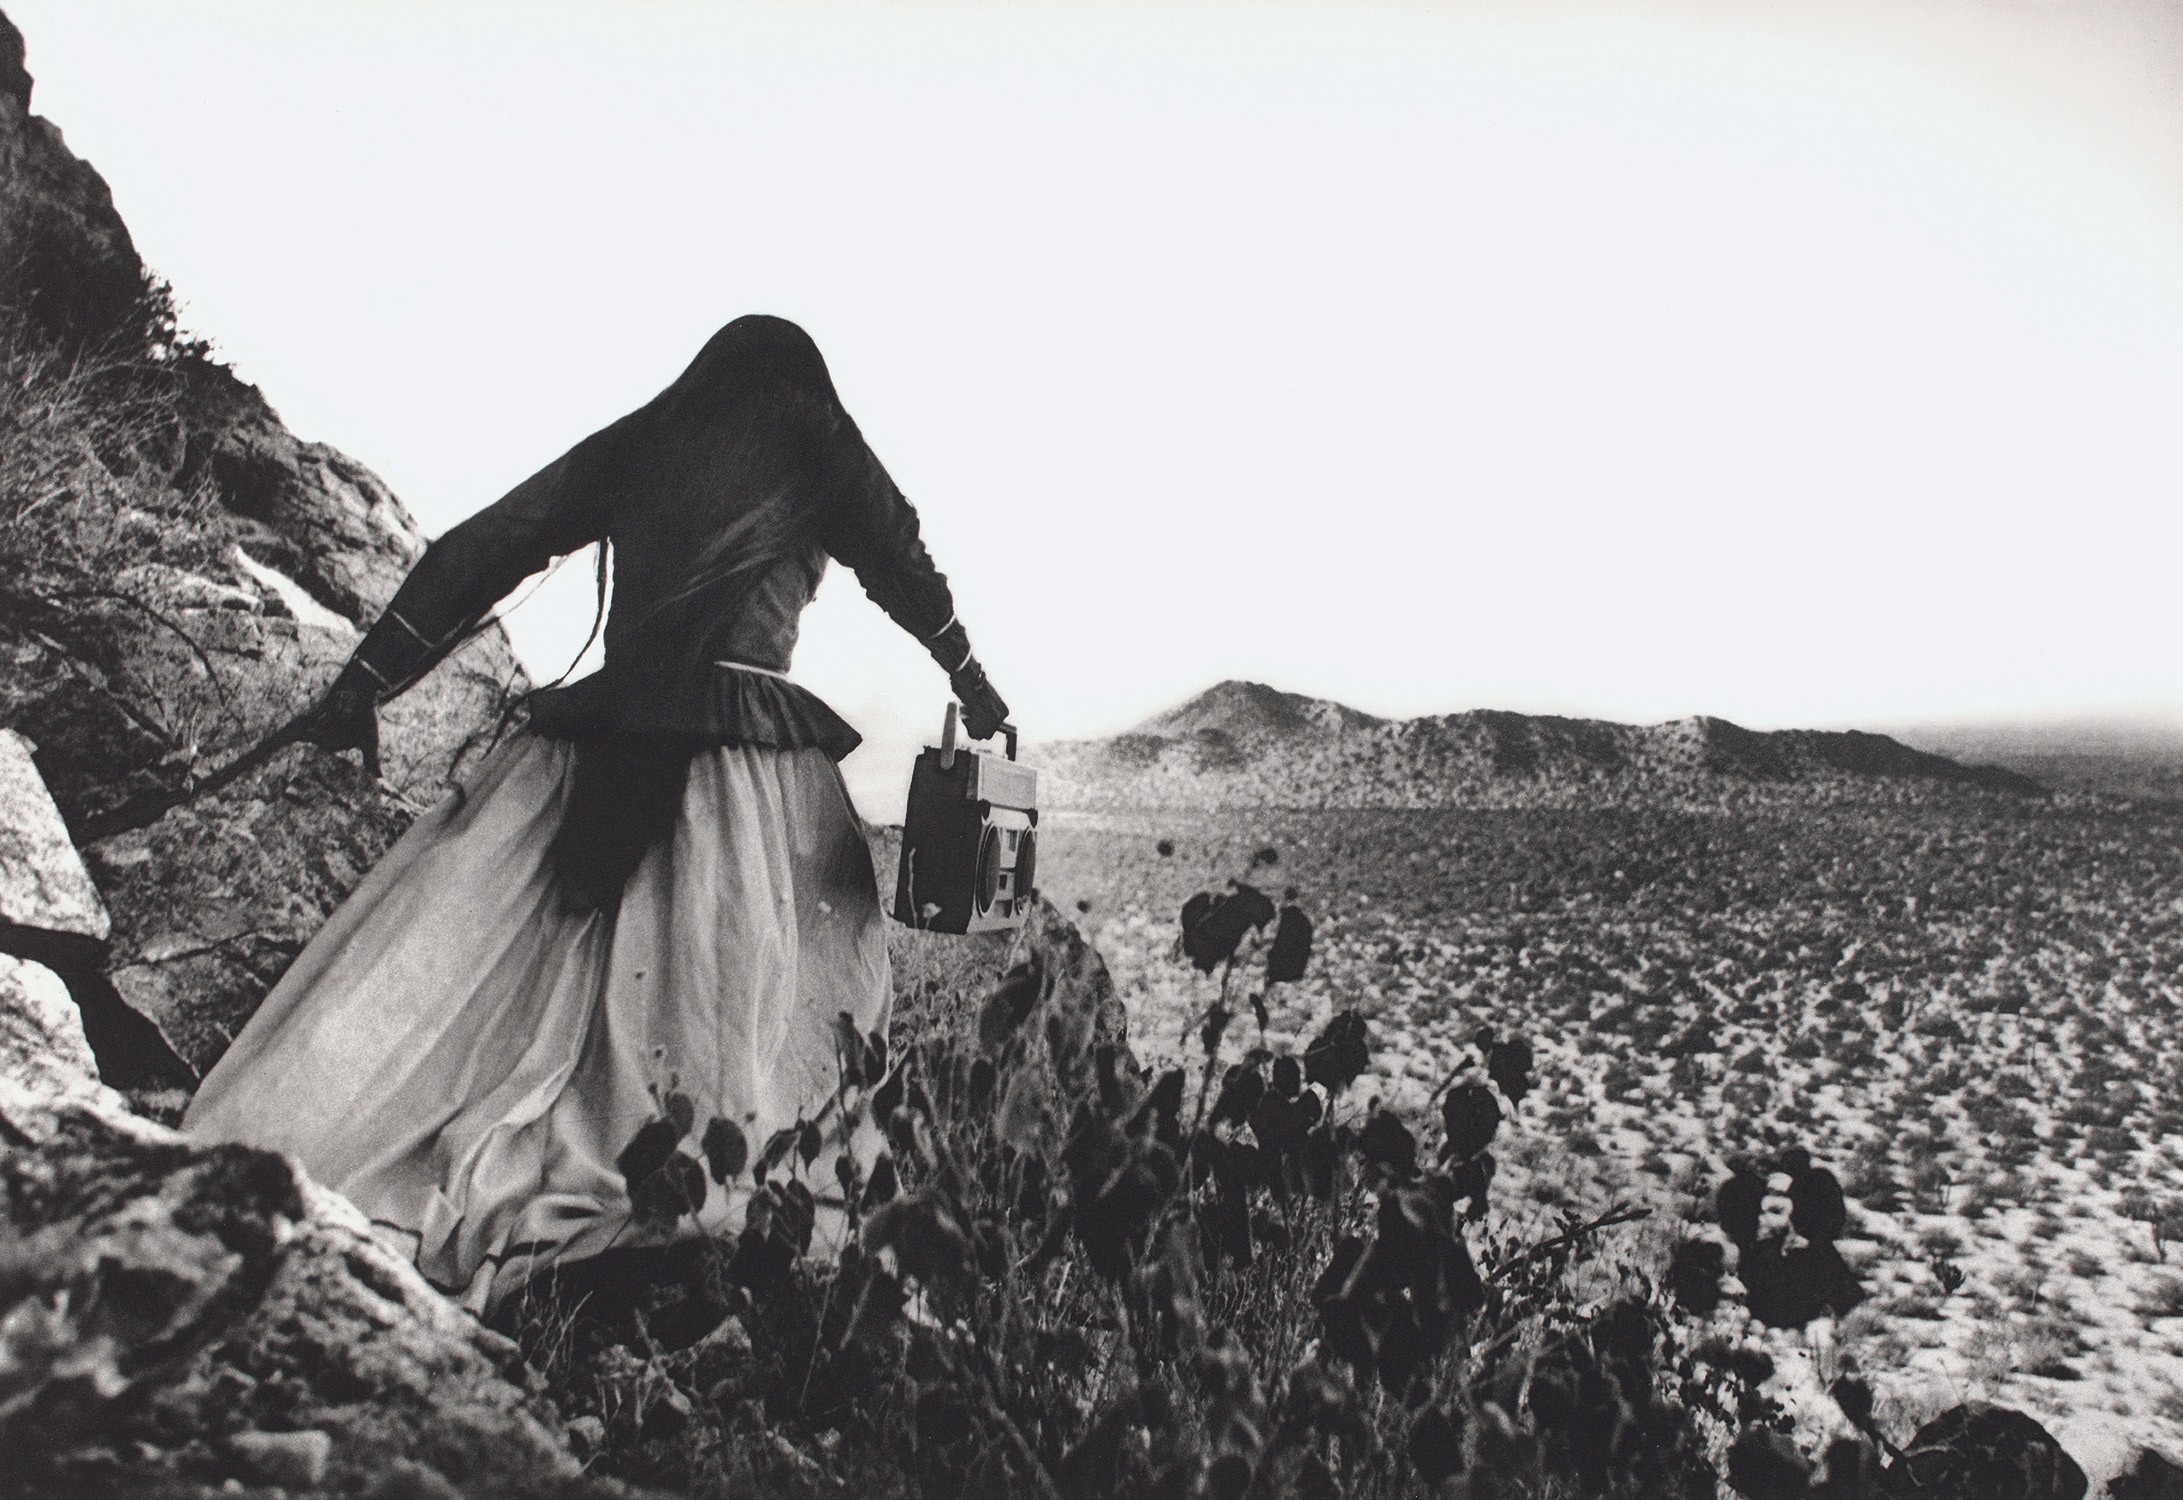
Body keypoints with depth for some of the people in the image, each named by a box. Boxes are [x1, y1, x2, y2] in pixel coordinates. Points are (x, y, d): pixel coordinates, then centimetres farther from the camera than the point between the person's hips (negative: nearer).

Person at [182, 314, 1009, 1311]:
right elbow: (906, 574, 21)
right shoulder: (819, 452, 13)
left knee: (458, 954, 2)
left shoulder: (631, 445, 18)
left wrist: (366, 679, 14)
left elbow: (484, 547, 13)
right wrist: (968, 676, 36)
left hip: (597, 741, 3)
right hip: (752, 738, -2)